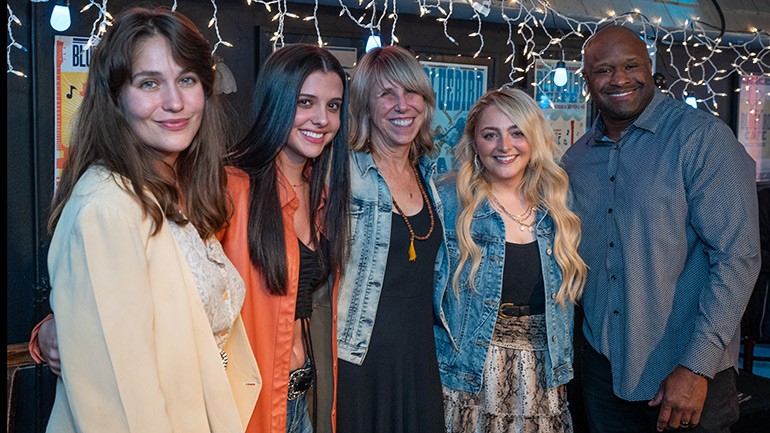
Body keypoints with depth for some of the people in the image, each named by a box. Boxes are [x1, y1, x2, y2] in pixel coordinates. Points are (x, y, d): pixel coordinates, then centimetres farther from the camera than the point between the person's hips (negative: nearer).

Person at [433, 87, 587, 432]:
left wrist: (562, 371, 9)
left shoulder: (556, 210, 4)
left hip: (542, 382, 4)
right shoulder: (448, 203, -8)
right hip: (469, 381, -3)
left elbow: (565, 300, 13)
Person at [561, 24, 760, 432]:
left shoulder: (703, 137, -12)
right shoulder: (575, 158, 5)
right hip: (603, 365, 5)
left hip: (689, 372, -5)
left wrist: (697, 367, -20)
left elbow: (737, 256, -17)